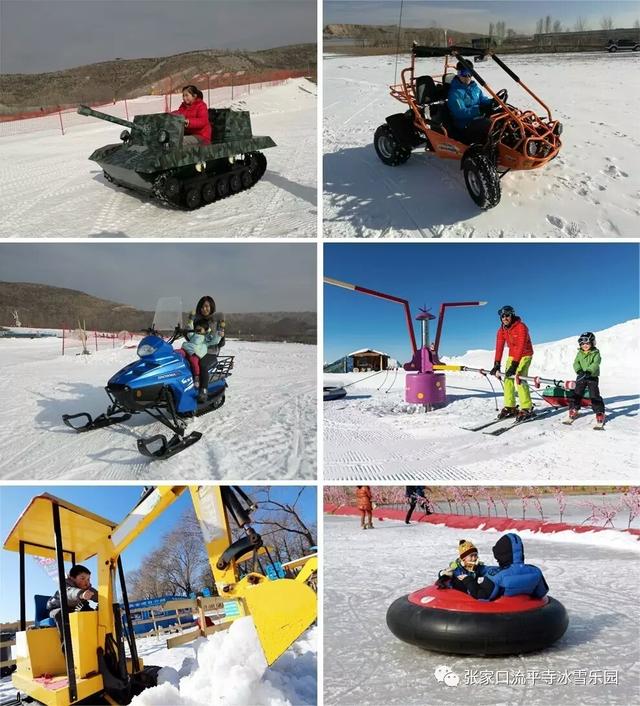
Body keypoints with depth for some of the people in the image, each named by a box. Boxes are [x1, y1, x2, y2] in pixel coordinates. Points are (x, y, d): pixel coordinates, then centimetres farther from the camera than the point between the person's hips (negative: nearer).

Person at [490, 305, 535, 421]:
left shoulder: (521, 327, -22)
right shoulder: (501, 330, 0)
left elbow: (521, 347, -28)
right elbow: (499, 347, -4)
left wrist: (514, 365, -35)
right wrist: (496, 364, -13)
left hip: (524, 355, -7)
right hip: (512, 355, 7)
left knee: (519, 379, -20)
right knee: (507, 379, -3)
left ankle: (527, 409, -17)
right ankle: (510, 407, 4)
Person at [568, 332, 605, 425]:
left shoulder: (595, 353, -7)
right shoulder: (579, 353, 5)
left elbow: (595, 364, -21)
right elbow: (576, 363, -5)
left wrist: (588, 372, -38)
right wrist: (579, 371, -26)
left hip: (592, 377, -3)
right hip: (581, 377, 3)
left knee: (594, 395, -6)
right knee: (577, 393, 7)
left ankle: (599, 412, 3)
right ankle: (574, 409, 23)